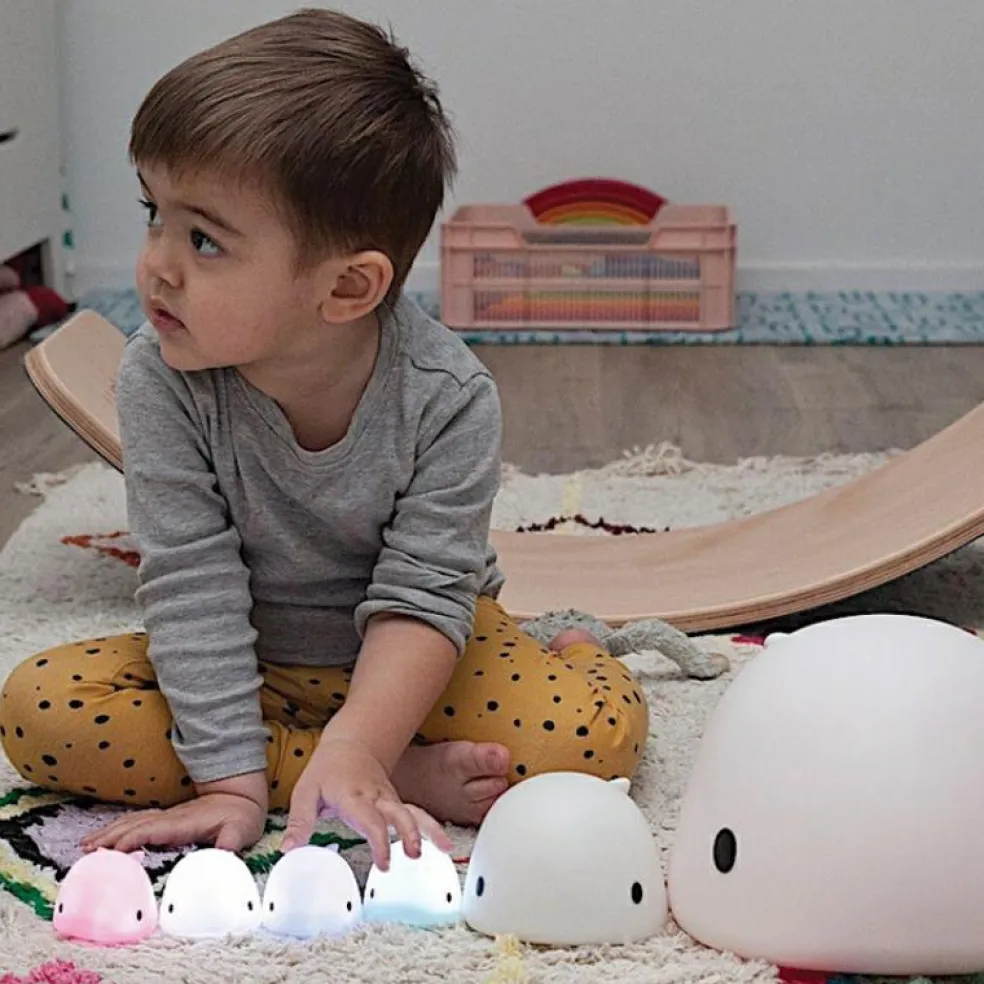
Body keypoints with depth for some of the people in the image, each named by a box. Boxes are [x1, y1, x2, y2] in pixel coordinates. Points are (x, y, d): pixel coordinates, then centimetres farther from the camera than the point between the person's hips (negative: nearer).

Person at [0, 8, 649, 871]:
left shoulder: (448, 398, -24)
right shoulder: (162, 379, -21)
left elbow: (421, 597, -23)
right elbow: (191, 586, -21)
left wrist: (352, 750, -38)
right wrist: (230, 779, -23)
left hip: (396, 648, -3)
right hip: (243, 662, 4)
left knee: (600, 727, -30)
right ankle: (405, 781, -22)